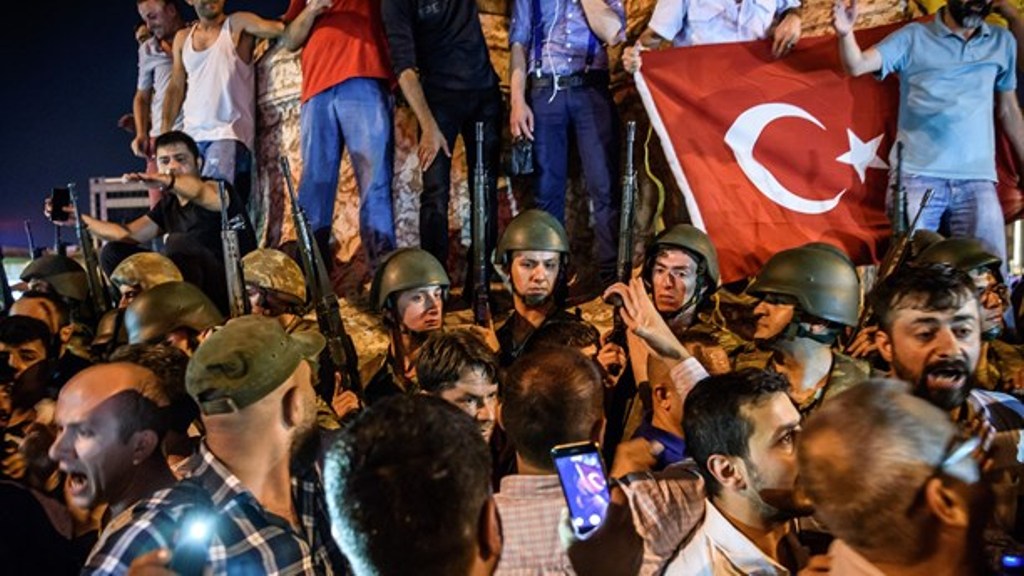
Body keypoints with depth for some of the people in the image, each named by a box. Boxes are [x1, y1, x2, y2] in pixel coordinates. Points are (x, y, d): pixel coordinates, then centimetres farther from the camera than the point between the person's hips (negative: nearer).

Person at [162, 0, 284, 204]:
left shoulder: (237, 25, 2)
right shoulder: (182, 38, 18)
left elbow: (281, 28, -14)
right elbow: (176, 88, 16)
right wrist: (164, 132, 7)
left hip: (229, 134, -6)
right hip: (190, 136, 6)